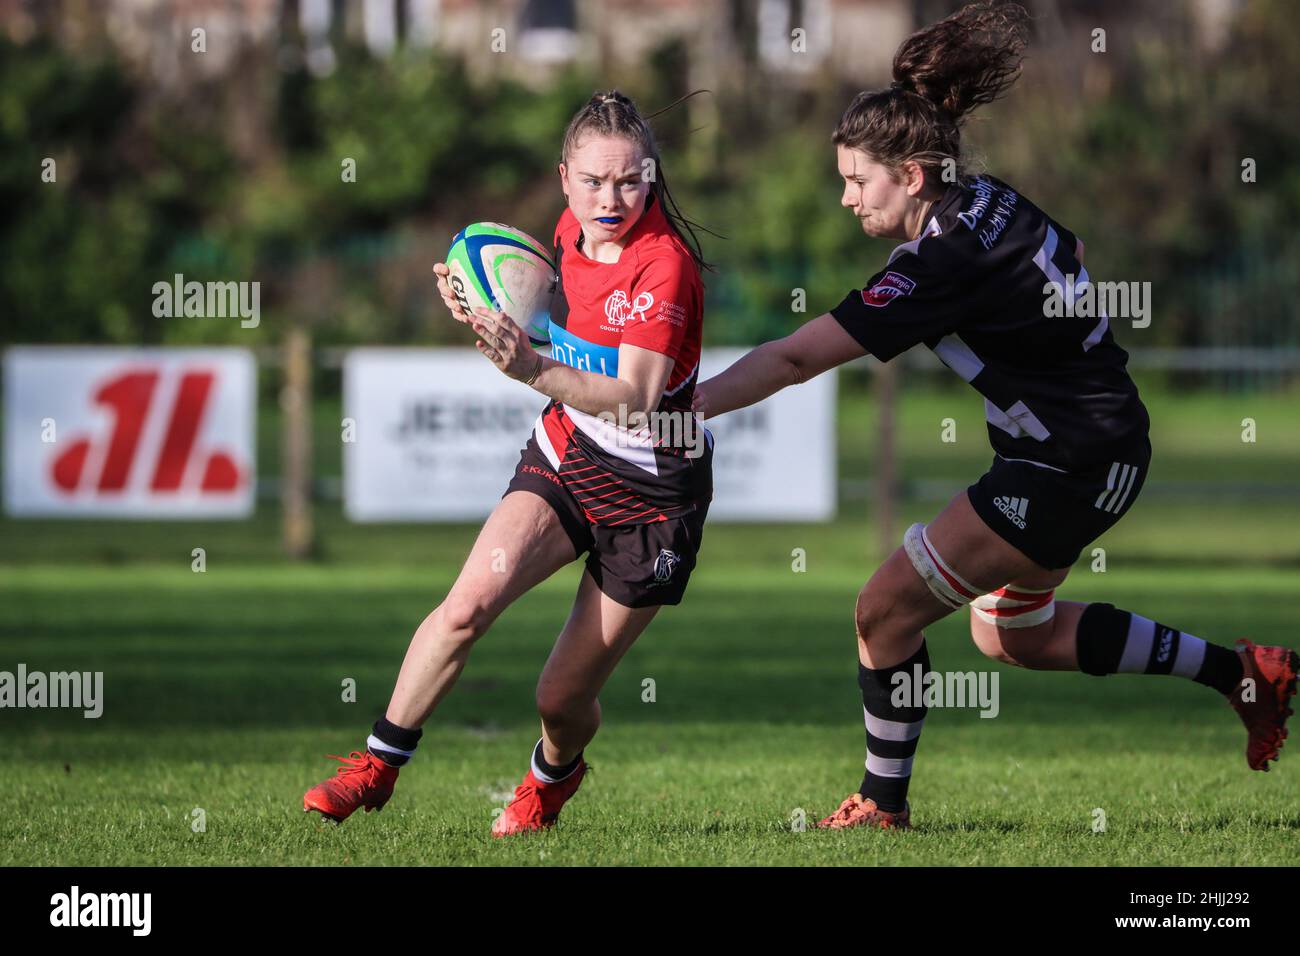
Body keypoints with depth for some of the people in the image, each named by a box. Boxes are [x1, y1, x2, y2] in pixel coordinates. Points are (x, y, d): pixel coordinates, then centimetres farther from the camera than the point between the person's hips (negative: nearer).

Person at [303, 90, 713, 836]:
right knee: (467, 606, -22)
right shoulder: (572, 232, -1)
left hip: (653, 492, -5)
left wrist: (535, 371, -47)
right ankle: (378, 766, -8)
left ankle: (554, 777, 37)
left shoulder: (664, 265, -23)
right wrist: (491, 315, 1)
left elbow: (635, 397, -33)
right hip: (565, 452, 5)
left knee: (563, 696, 1)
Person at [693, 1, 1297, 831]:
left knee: (887, 611, -7)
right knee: (1015, 636, 25)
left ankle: (884, 805, 10)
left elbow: (795, 360, -31)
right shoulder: (988, 201, -1)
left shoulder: (944, 264, -28)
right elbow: (1071, 256, 20)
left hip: (1070, 471, -10)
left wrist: (684, 406, -29)